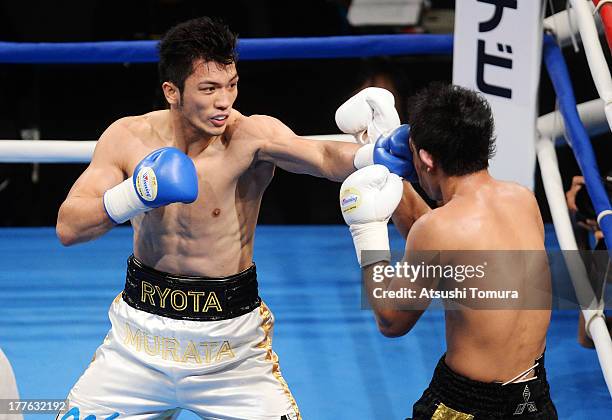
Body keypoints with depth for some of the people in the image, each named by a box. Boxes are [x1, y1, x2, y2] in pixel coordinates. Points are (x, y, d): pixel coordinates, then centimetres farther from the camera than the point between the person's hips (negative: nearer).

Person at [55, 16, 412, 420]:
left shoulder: (251, 135, -18)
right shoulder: (128, 137, -9)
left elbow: (322, 156, -37)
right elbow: (68, 228, -13)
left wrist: (370, 154, -58)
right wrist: (136, 195, -30)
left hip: (231, 343, -2)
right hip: (142, 327, 2)